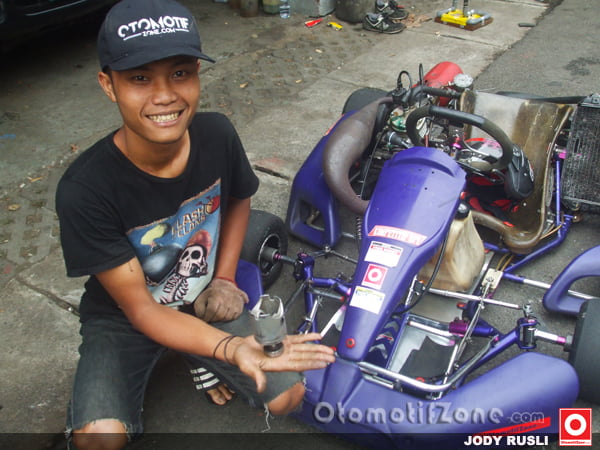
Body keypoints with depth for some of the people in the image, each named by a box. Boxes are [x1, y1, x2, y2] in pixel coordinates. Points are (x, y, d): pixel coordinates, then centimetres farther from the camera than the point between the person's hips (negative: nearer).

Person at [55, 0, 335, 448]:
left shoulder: (217, 134, -18)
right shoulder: (84, 191, -30)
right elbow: (139, 309, -26)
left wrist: (225, 279, -5)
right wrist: (232, 348, -41)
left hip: (204, 301, 3)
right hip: (124, 318, -2)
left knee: (289, 395, -7)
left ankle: (199, 361, 20)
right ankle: (129, 385, 10)